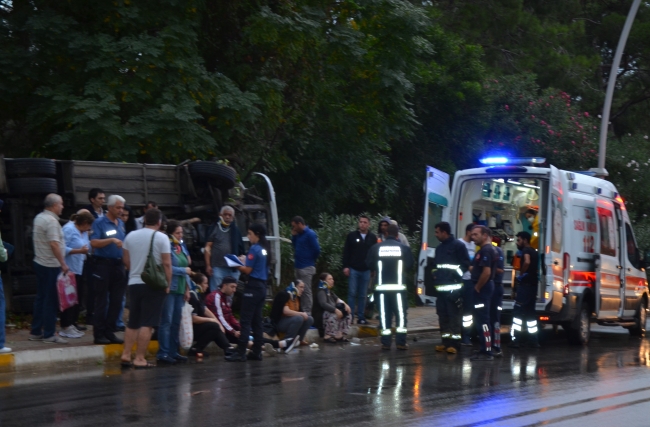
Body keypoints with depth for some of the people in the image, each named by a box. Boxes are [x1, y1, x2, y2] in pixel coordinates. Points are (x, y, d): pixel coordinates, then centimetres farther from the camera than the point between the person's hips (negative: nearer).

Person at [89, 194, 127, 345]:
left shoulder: (121, 224, 15)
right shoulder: (99, 223, -6)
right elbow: (93, 243, -18)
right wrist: (111, 240, -27)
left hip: (118, 264, 7)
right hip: (103, 264, -7)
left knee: (117, 300, 6)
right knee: (101, 301, -3)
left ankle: (110, 331, 13)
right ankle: (99, 334, 1)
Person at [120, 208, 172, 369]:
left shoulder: (131, 236, 7)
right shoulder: (161, 238, -8)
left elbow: (126, 260, 12)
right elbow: (166, 263, -11)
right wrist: (168, 283, -3)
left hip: (134, 283, 5)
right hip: (154, 285, -5)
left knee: (132, 322, 14)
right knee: (147, 324, -4)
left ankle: (126, 355, 8)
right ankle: (140, 358, -6)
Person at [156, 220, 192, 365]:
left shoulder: (181, 247, 15)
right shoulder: (167, 247, -12)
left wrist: (187, 288, 14)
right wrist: (184, 270, -7)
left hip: (180, 289, 8)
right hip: (169, 288, -8)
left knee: (176, 322, 9)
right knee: (166, 321, -7)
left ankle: (173, 352, 15)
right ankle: (163, 353, -5)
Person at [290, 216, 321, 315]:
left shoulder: (310, 234, -13)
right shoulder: (299, 234, 13)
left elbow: (317, 250, -17)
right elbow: (295, 246, 21)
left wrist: (312, 260, -2)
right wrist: (293, 236, 7)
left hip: (306, 268, -9)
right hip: (299, 266, 9)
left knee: (306, 291, -5)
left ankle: (307, 313, -1)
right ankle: (302, 311, 20)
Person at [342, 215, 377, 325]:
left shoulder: (372, 238, 6)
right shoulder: (352, 236, 2)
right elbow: (346, 252, 1)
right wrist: (345, 266, -5)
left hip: (366, 270, 2)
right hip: (353, 269, -1)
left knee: (362, 295, 7)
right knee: (352, 293, -1)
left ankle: (361, 317, 11)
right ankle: (350, 316, 3)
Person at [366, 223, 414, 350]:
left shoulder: (376, 248, -2)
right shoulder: (404, 248, -4)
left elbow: (370, 265, 1)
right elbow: (409, 265, -2)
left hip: (382, 286, 1)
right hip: (398, 286, -1)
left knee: (384, 314, 6)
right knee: (400, 314, 6)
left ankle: (386, 342, 6)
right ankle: (401, 342, 4)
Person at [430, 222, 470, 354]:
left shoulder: (458, 246, -4)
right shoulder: (439, 248, 20)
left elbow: (465, 264, -7)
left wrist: (456, 275, -14)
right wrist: (434, 275, 10)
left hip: (453, 288, -8)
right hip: (440, 288, 8)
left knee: (454, 316, -7)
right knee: (443, 316, 9)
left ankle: (454, 344, -7)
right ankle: (446, 342, 15)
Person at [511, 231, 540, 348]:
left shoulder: (526, 250, -9)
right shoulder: (534, 252, 19)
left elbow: (527, 262, -30)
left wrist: (521, 274, -19)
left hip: (525, 285, -9)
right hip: (533, 285, 9)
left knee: (517, 312, -6)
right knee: (530, 313, 13)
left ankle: (516, 339, -10)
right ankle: (533, 340, 12)